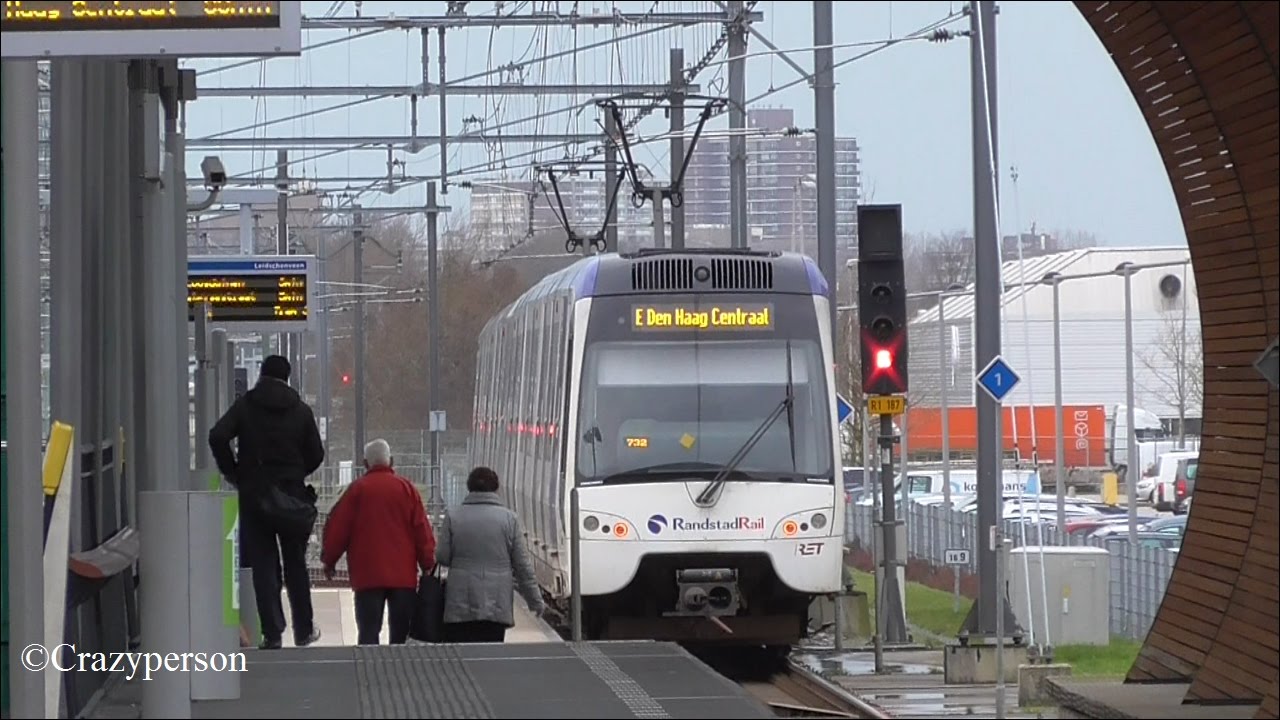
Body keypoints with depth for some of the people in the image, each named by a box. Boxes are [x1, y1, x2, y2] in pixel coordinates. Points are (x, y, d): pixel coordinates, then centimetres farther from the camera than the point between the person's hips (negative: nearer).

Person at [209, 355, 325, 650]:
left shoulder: (245, 405, -1)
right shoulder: (301, 410, 3)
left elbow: (217, 437, -12)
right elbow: (316, 454, 2)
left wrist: (233, 472, 0)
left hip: (253, 494, -1)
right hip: (292, 495, 1)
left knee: (263, 565, 2)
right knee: (295, 564, 13)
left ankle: (272, 633, -4)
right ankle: (304, 629, 18)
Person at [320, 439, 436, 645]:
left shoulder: (357, 489, 0)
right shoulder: (407, 489, 3)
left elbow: (338, 528, 1)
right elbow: (422, 529, 3)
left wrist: (329, 560, 13)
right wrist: (428, 565, 10)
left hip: (368, 574, -1)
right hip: (404, 574, 1)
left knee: (368, 631, -2)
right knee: (401, 632, 8)